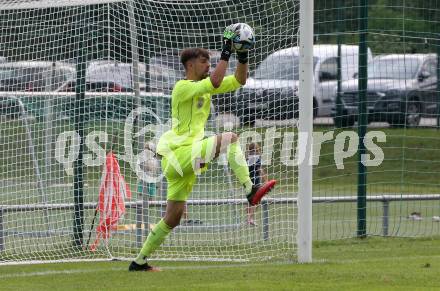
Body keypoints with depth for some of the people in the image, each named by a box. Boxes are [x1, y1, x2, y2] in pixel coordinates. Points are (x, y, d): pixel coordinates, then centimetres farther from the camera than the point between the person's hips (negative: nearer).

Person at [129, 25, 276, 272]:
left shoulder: (203, 86, 17)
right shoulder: (183, 87, -10)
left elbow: (238, 81, 15)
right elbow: (215, 82, -26)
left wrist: (243, 57, 1)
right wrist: (226, 53, -21)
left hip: (182, 161, 9)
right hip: (178, 152, -9)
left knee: (173, 218, 11)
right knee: (229, 138, -22)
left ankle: (140, 261, 16)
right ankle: (251, 190, -30)